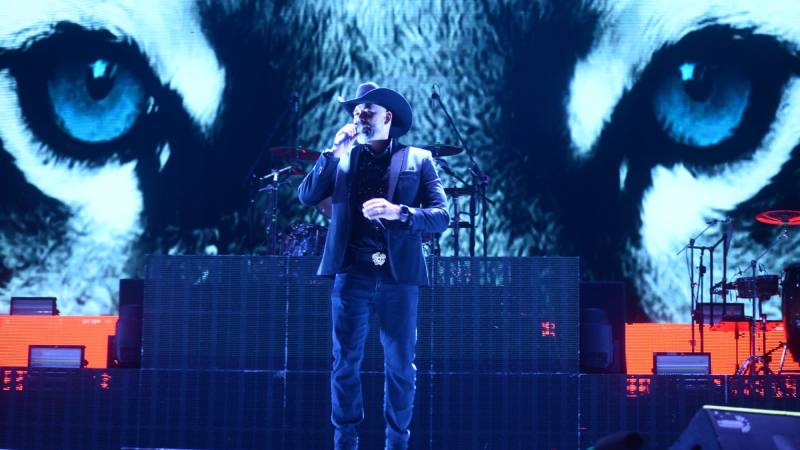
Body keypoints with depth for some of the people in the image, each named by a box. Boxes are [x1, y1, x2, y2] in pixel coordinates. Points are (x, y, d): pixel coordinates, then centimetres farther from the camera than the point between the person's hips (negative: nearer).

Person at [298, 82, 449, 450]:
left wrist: (400, 212, -17)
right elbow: (306, 196, 1)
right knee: (345, 362, 3)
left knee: (400, 366, 4)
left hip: (398, 275, -1)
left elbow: (441, 217, 0)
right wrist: (334, 152, -6)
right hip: (351, 274, 1)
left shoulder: (418, 160, 8)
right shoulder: (342, 159, 13)